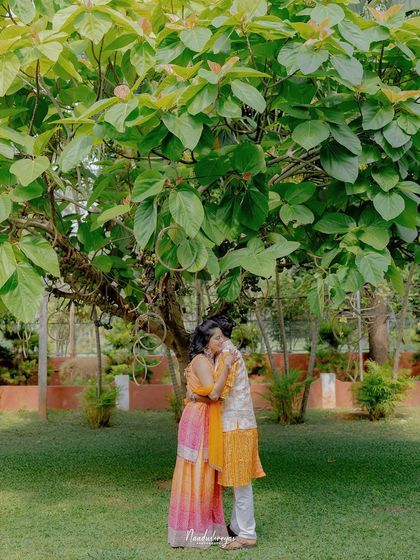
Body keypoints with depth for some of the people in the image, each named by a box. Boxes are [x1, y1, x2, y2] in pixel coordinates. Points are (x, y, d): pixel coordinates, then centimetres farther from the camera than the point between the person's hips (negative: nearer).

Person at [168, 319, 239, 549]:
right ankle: (192, 530, 5)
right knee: (196, 473, -3)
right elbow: (213, 393, -24)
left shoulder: (209, 361, 15)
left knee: (206, 473, 14)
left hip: (208, 421, 10)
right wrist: (226, 366, -22)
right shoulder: (201, 361, -15)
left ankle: (206, 525, 22)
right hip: (198, 420, -10)